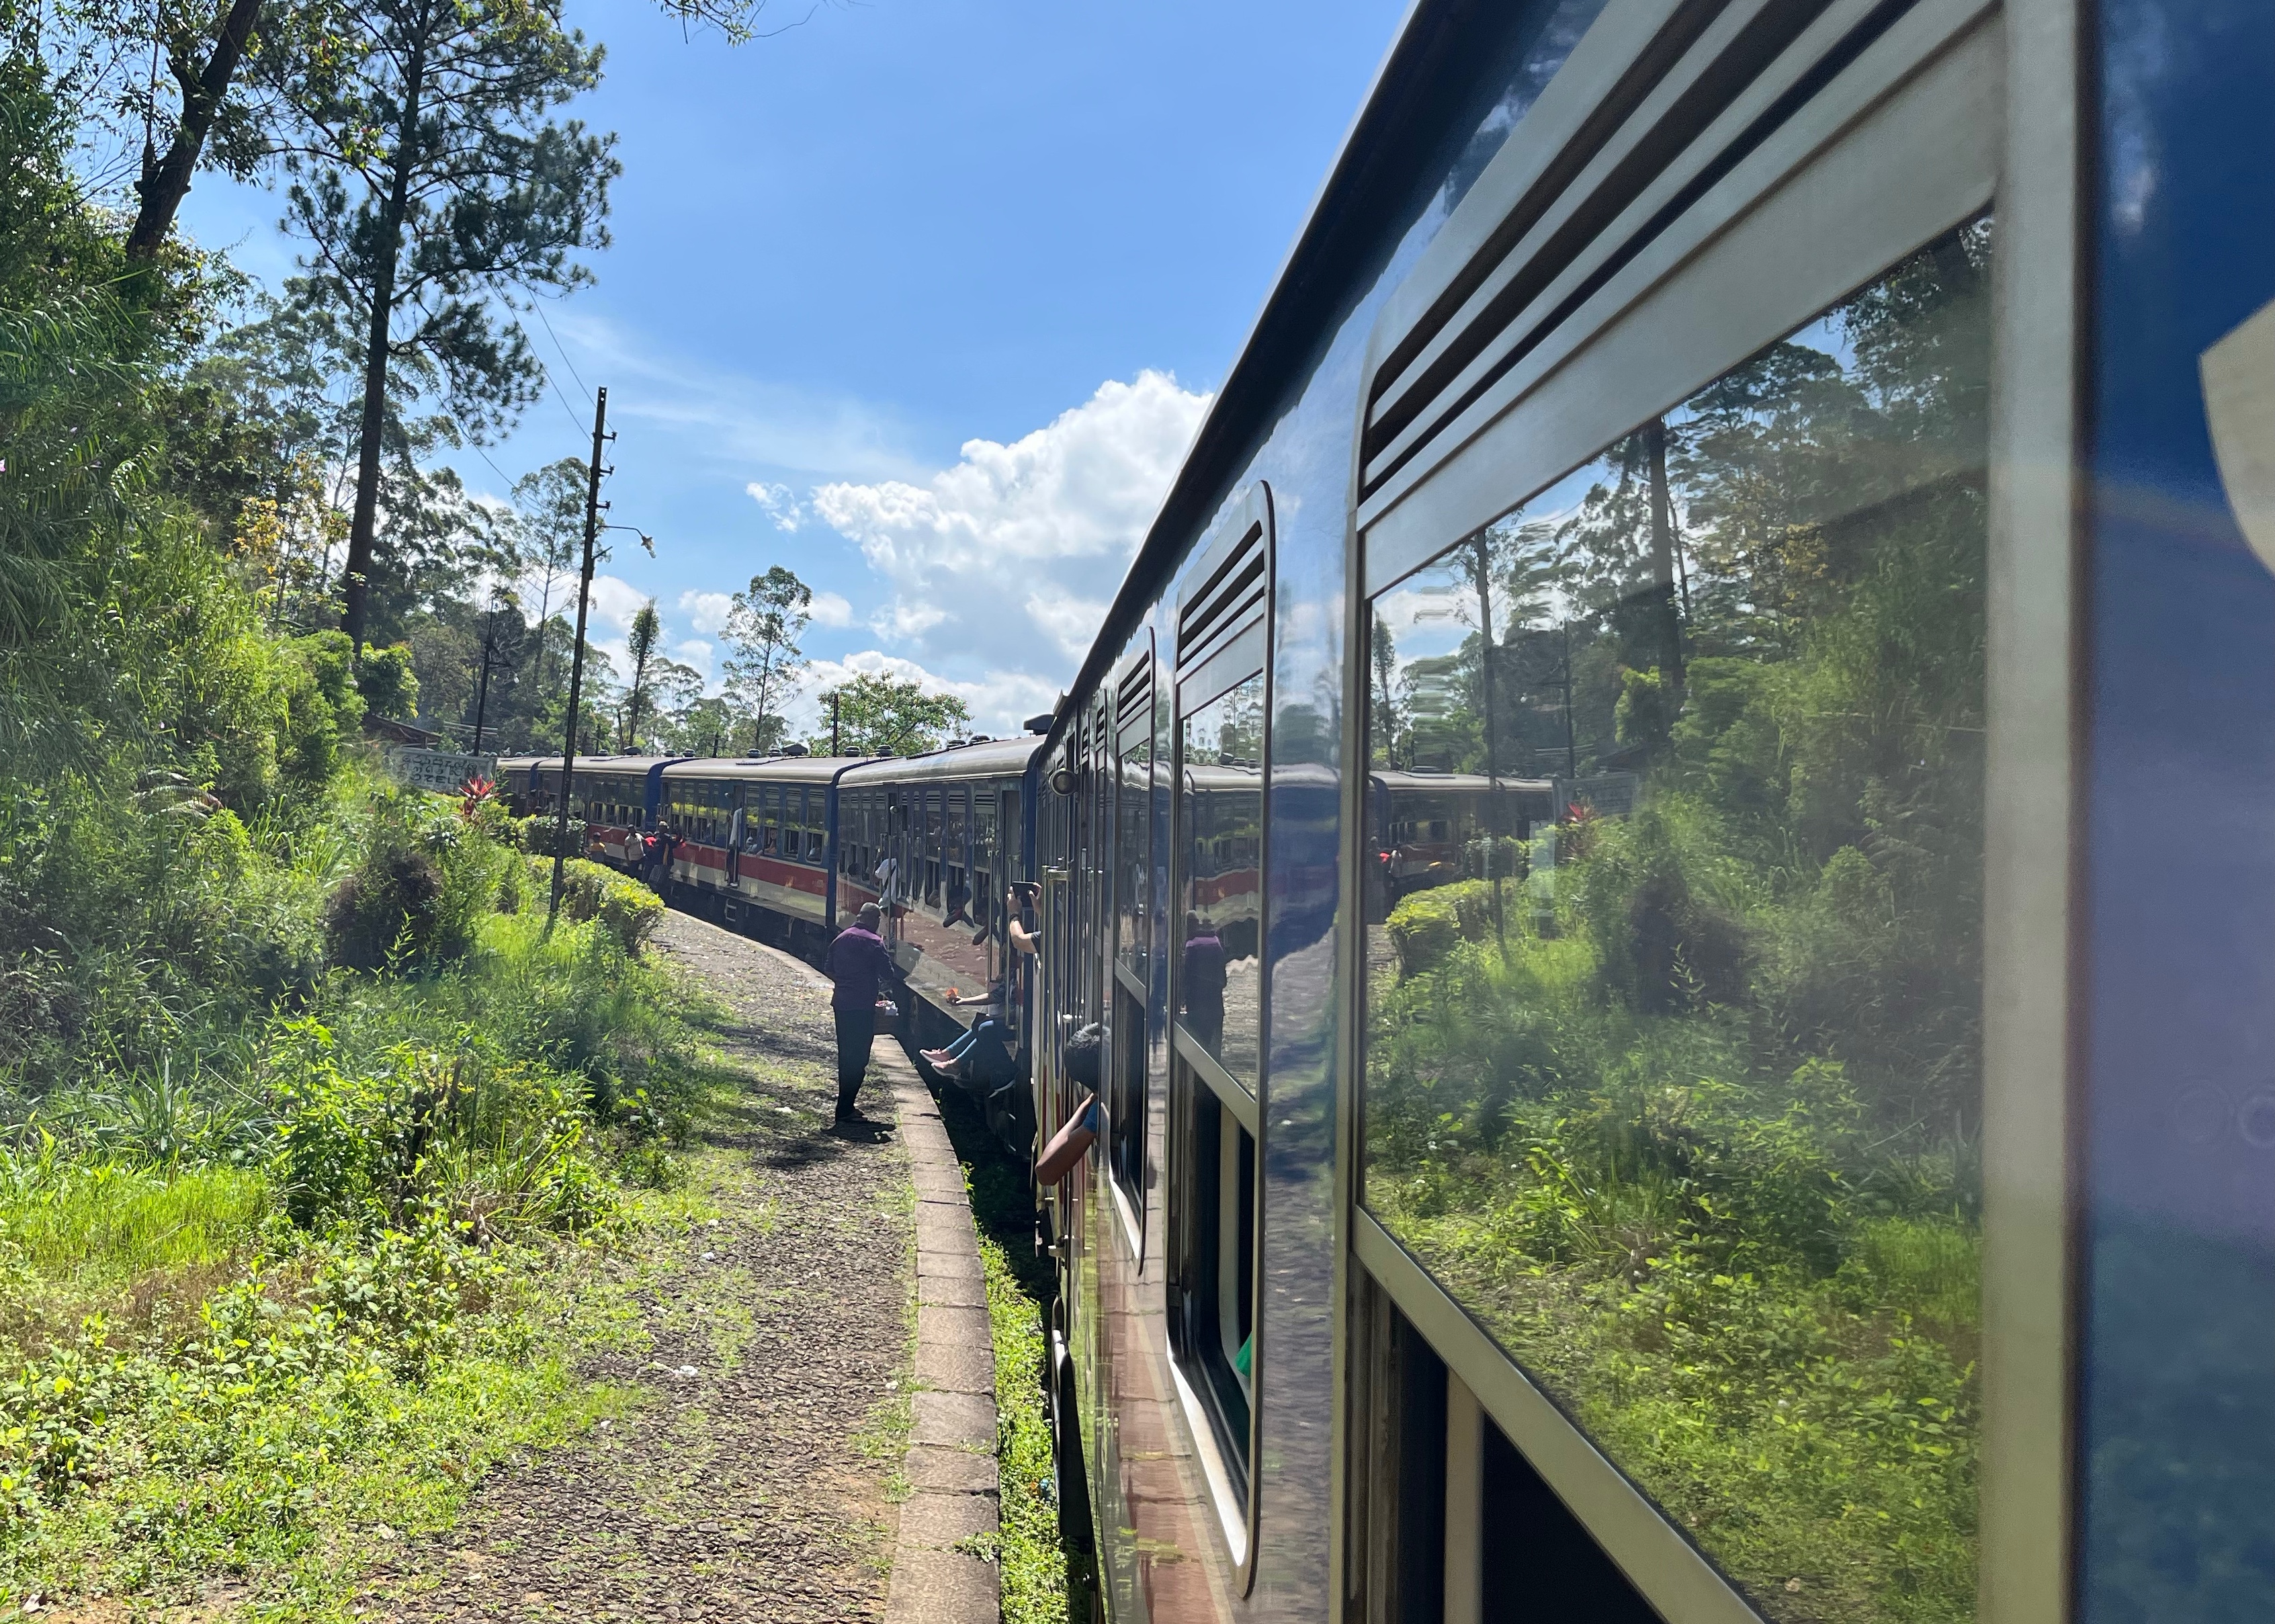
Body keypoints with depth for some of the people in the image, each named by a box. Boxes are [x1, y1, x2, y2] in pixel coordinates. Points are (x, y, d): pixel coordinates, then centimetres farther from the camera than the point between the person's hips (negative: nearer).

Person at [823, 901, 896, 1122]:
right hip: (863, 1005, -7)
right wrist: (880, 987, 8)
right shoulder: (874, 942, -12)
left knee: (845, 1055, 16)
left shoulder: (841, 938, 8)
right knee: (858, 1057, -2)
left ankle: (845, 1106, 22)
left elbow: (828, 969, 14)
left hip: (841, 1003, 7)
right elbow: (887, 975, -12)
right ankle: (845, 1110, -3)